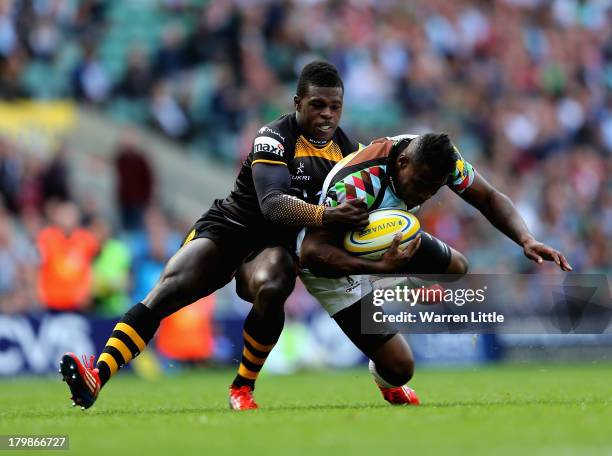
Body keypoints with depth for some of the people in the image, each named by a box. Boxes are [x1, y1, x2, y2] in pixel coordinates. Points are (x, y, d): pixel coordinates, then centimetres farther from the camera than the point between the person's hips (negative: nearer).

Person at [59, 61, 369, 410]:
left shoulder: (348, 149, 2)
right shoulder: (276, 138, -17)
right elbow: (272, 204, -33)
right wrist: (326, 216, -48)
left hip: (274, 246, 3)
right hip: (228, 228, -3)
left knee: (270, 289, -34)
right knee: (166, 291, -26)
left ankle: (243, 388, -15)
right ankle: (97, 377, -36)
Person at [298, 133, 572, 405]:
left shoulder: (439, 157, -22)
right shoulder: (356, 184, -42)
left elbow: (489, 198, -11)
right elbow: (311, 252, -43)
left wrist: (526, 240, -29)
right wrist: (380, 267, -54)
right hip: (333, 263, -7)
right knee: (399, 368, -10)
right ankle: (384, 376, 29)